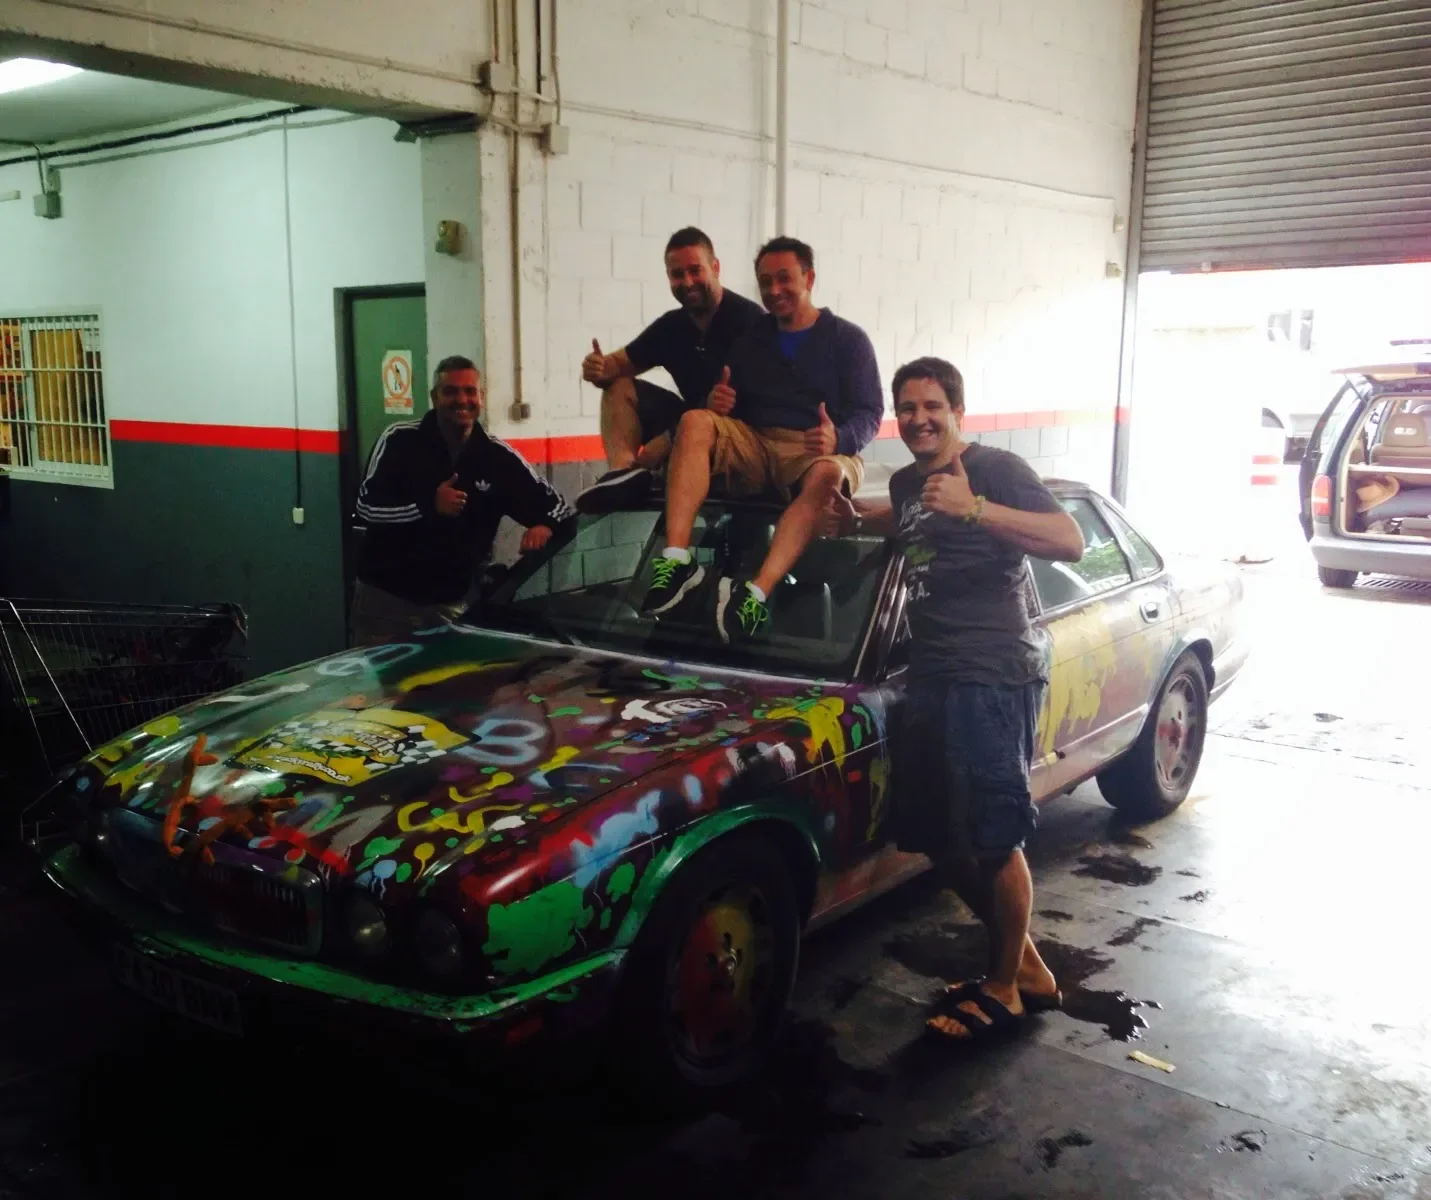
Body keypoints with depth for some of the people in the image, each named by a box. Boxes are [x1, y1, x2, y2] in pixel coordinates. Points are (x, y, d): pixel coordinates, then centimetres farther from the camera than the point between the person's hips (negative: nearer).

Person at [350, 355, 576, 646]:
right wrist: (429, 506, -24)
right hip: (385, 599, -2)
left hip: (452, 605, 2)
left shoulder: (499, 457, -1)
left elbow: (554, 502, 2)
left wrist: (543, 525, -21)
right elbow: (366, 505, -13)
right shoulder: (399, 440, -8)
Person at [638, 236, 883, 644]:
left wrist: (838, 439, -27)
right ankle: (677, 560, -39)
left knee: (827, 474, -38)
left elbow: (870, 412, -4)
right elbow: (729, 408, 16)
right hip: (754, 446, 3)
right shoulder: (750, 338, 18)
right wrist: (717, 403, -11)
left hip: (816, 452, -3)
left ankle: (756, 592, -53)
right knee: (695, 421, -23)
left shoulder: (848, 339, 6)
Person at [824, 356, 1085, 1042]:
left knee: (995, 841, -5)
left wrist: (974, 508, -30)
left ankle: (1005, 991, 13)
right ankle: (1023, 964, 28)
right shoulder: (905, 482, 16)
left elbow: (1070, 542, -20)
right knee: (940, 839, 12)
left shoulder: (996, 469, -7)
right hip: (932, 678, 9)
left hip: (994, 676, -9)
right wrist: (856, 520, 20)